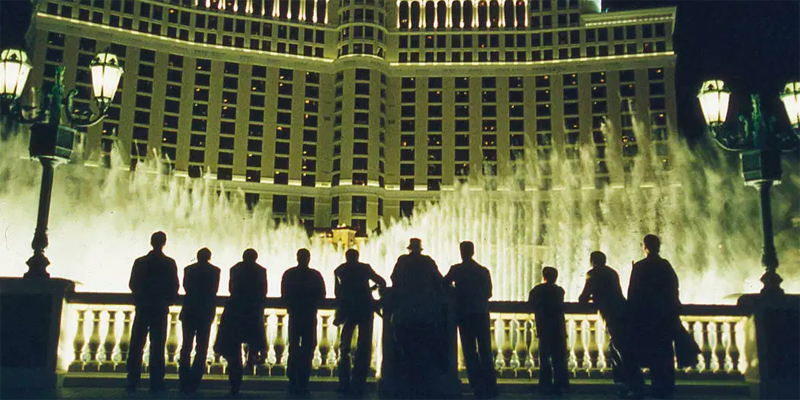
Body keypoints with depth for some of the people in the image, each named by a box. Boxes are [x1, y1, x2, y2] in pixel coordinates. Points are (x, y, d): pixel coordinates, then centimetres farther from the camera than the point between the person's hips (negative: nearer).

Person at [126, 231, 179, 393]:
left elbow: (132, 284, 3)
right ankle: (156, 383, 1)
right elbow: (174, 287, -4)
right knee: (157, 346, 2)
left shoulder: (140, 262, 0)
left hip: (142, 308, 2)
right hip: (160, 309, -1)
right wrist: (169, 300, 14)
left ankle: (132, 382, 7)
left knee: (136, 345, 8)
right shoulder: (169, 263, -5)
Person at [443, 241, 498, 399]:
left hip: (465, 314, -3)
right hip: (482, 313, 3)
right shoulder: (484, 270, 7)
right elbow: (489, 293, 9)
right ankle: (491, 387, 8)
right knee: (485, 351, 10)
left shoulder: (457, 269, -3)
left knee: (470, 352, 1)